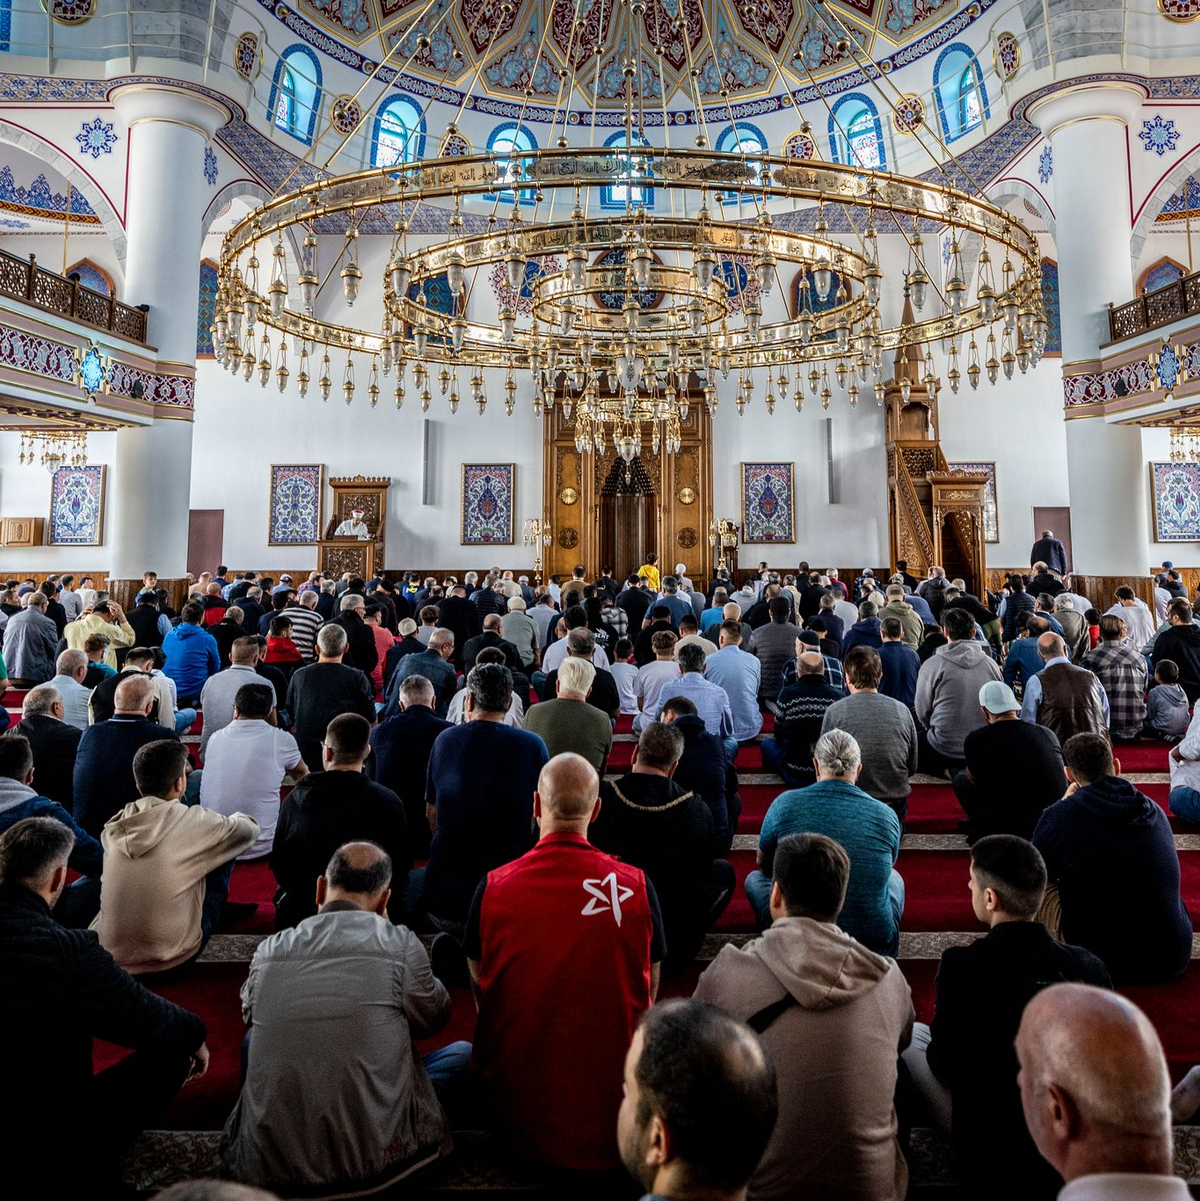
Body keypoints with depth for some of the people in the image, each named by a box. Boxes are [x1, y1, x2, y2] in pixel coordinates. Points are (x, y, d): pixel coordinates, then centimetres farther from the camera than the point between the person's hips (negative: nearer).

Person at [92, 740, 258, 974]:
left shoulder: (114, 826, -4)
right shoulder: (194, 822, -17)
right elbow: (250, 829, 0)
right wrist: (235, 818, 23)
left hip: (109, 954, 5)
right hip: (171, 958, -5)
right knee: (225, 851, 8)